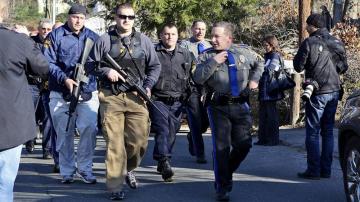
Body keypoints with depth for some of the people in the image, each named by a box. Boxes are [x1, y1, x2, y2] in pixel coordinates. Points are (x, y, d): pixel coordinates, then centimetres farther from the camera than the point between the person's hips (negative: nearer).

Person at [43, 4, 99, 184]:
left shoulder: (93, 37, 10)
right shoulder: (55, 36, 3)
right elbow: (48, 62, -4)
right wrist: (64, 79, -15)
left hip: (88, 92, 1)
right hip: (61, 93, -1)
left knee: (89, 129, -8)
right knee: (64, 132, 3)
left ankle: (85, 169, 5)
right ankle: (67, 171, 14)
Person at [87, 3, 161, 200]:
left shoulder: (143, 40, 9)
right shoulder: (104, 40, 3)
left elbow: (155, 66, 14)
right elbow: (91, 64, 6)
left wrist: (148, 85, -1)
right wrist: (106, 71, -12)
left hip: (136, 97, 2)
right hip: (111, 97, -2)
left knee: (139, 141, 1)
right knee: (114, 143, -4)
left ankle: (128, 168, 31)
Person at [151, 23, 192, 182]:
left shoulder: (186, 55, 13)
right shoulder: (153, 53, 2)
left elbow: (191, 78, 18)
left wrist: (187, 96, 14)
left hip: (177, 102, 4)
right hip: (158, 101, -3)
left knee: (171, 133, 7)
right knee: (162, 130, -15)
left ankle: (161, 163, 21)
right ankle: (164, 162, -22)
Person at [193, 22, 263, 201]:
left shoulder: (243, 52, 8)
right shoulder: (206, 56, 2)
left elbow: (258, 65, 27)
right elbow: (197, 78, -12)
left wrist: (254, 79, 10)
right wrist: (213, 62, -17)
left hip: (240, 106, 2)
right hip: (218, 107, -2)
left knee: (243, 144, 1)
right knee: (221, 147, -2)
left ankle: (227, 172, 28)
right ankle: (222, 187, 9)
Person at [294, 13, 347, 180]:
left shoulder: (309, 43, -11)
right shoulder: (337, 42, 5)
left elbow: (298, 67, -6)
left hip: (317, 93, -5)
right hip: (334, 91, 5)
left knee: (313, 132, 0)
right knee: (328, 132, 12)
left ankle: (313, 170, -1)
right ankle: (326, 169, 13)